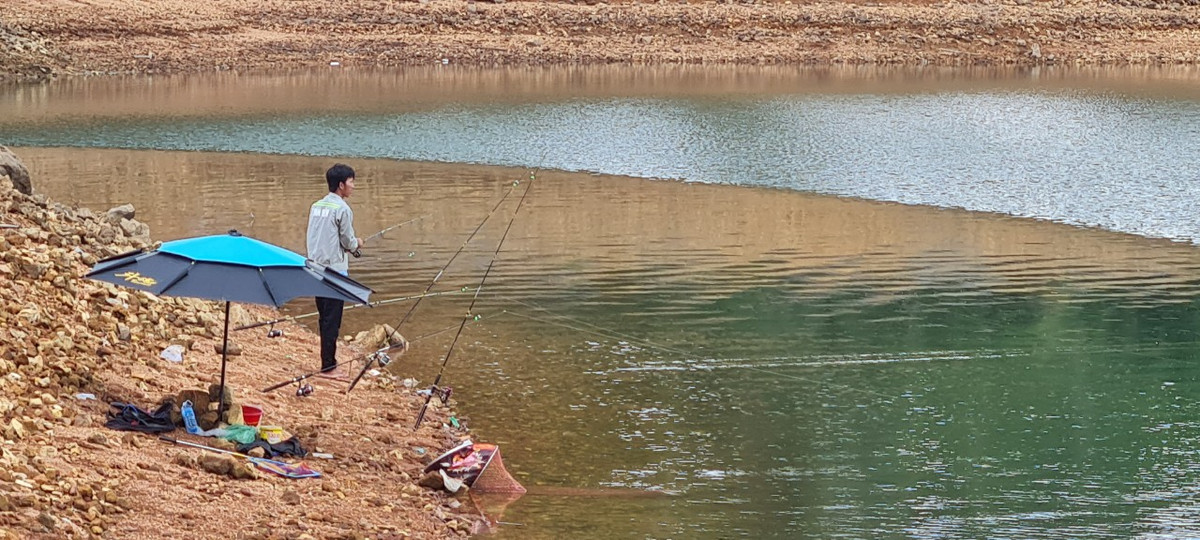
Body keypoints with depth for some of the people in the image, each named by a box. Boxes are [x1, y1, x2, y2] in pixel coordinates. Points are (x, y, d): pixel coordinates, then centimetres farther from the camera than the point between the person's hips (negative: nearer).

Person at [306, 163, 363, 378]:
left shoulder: (316, 206, 11)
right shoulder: (342, 209, -12)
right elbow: (348, 243, -9)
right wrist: (357, 243, 14)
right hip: (335, 269, -8)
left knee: (324, 318, 12)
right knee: (332, 320, -5)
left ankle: (328, 361, 16)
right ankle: (328, 366, -4)